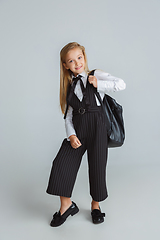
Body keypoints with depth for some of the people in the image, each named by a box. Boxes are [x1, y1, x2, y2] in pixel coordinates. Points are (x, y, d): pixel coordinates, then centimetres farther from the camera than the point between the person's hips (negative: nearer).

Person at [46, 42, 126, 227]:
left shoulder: (96, 75, 2)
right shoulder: (69, 86, 13)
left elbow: (121, 84, -13)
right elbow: (68, 115, 10)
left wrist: (97, 84, -9)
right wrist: (71, 135, -5)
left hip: (96, 127, -3)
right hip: (76, 129, 4)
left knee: (97, 166, 4)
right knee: (61, 163, -5)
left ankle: (95, 205, 29)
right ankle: (66, 205, 15)